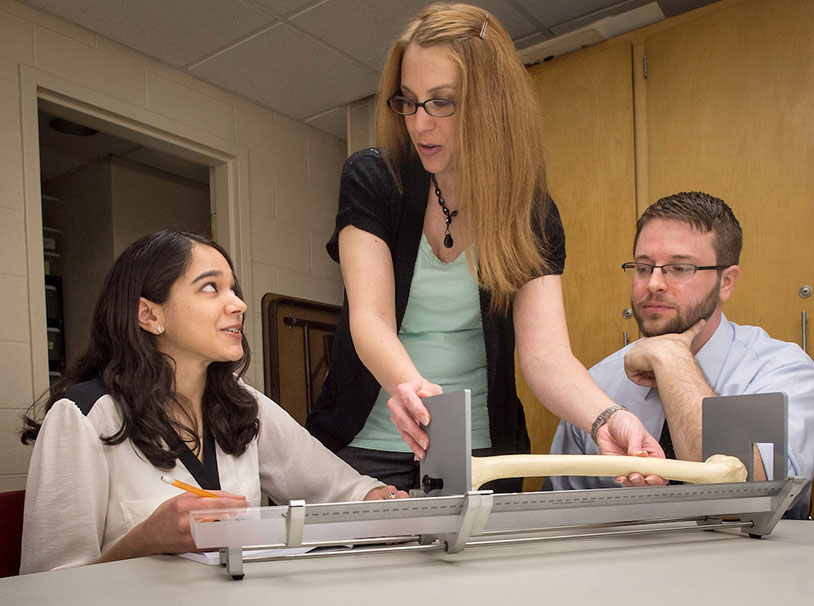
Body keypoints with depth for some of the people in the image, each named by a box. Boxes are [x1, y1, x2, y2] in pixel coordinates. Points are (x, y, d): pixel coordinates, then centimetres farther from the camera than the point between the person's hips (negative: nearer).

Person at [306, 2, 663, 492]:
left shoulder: (532, 216, -6)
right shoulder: (372, 181, -8)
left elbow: (546, 352, -17)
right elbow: (370, 317, -20)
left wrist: (608, 419, -39)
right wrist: (409, 385, -42)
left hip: (483, 450, 1)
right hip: (369, 447, -1)